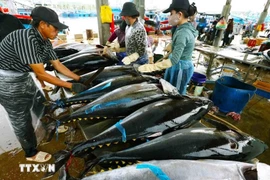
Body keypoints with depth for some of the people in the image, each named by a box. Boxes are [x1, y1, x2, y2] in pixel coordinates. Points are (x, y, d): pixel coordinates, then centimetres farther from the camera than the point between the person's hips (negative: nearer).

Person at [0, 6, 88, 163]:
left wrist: (80, 79, -2)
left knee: (41, 105, 20)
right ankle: (31, 153, 26)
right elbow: (41, 74, -31)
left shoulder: (45, 41, -4)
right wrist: (71, 86, -29)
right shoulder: (26, 38, -31)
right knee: (21, 119, 4)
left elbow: (58, 65, 2)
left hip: (24, 77, 8)